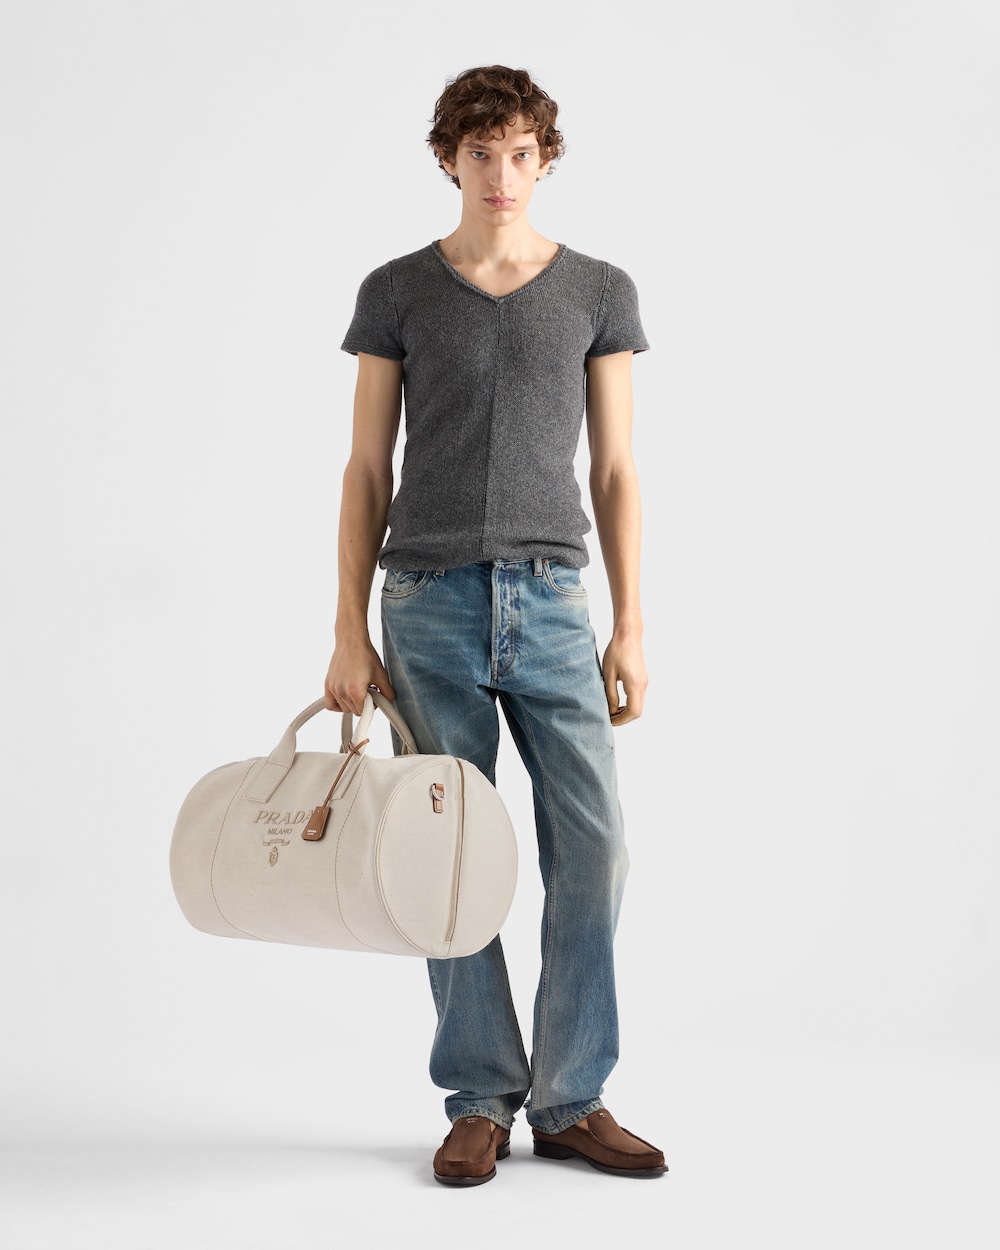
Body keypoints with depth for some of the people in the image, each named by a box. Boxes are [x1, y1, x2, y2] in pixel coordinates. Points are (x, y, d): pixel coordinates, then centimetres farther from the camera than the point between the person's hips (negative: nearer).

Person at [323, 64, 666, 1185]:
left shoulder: (598, 292, 9)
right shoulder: (396, 293, 7)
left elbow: (614, 471, 8)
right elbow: (367, 471, 6)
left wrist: (630, 627, 0)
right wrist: (349, 631, -1)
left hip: (553, 600, 1)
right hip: (429, 602, 0)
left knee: (592, 850, -4)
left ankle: (573, 1101, 11)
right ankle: (480, 1101, 16)